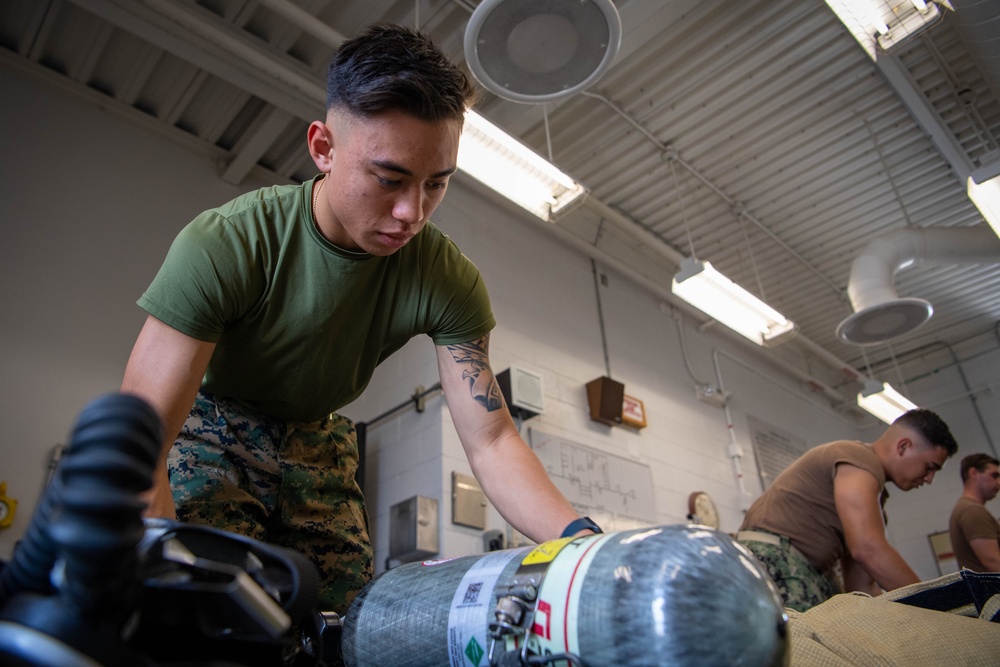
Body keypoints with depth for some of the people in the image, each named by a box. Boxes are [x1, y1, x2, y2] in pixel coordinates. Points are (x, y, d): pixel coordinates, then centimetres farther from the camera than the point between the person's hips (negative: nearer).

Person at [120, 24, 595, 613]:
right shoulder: (223, 246, -29)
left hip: (317, 442, 3)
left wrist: (581, 541, -39)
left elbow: (490, 441, -22)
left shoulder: (451, 282, -20)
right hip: (213, 428, -2)